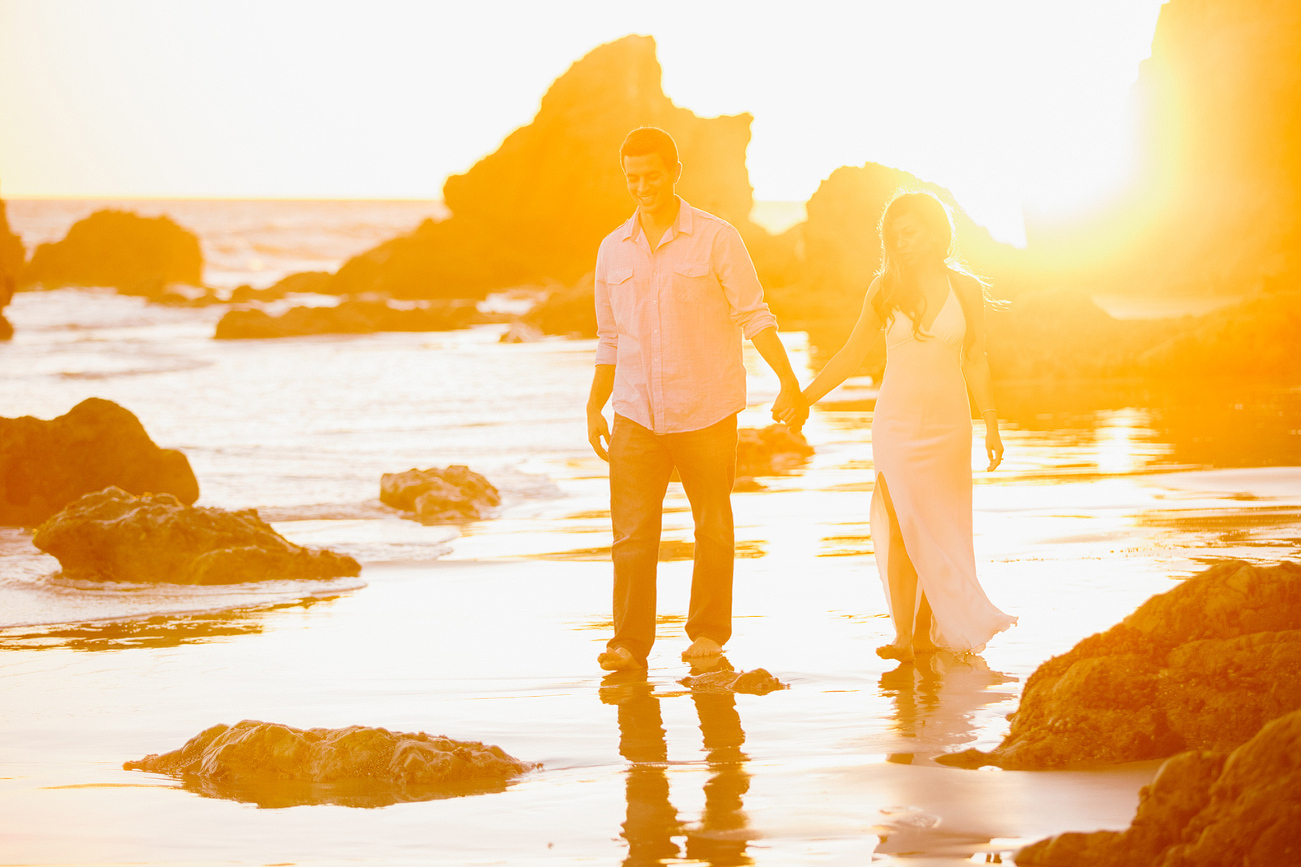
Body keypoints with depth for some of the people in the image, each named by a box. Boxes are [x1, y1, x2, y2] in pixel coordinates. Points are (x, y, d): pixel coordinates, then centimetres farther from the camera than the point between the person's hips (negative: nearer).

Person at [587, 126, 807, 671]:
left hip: (706, 412, -2)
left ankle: (709, 632, 17)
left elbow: (754, 316, -2)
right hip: (636, 415, 2)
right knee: (632, 530, -6)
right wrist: (594, 407, 18)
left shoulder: (716, 239, -3)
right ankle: (630, 641, -2)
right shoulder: (613, 250, 9)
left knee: (713, 528, 5)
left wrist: (790, 383, -9)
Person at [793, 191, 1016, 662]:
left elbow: (975, 361, 9)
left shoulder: (966, 290, 3)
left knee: (941, 529, 0)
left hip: (948, 424, 1)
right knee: (902, 526, -10)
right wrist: (804, 397, 0)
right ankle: (903, 635, -13)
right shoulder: (886, 289, 3)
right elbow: (852, 354, 7)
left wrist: (990, 422, 5)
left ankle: (926, 628, 6)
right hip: (897, 422, -1)